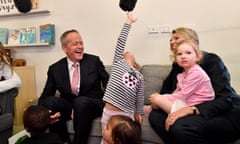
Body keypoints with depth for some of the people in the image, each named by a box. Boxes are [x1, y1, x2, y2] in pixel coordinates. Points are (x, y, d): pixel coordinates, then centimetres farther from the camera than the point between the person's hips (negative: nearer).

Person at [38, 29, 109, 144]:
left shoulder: (94, 61, -2)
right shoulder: (55, 69, 1)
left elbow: (109, 84, 1)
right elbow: (45, 96, 0)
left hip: (92, 105, -2)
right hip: (68, 107, 2)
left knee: (81, 101, -34)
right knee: (50, 101, -25)